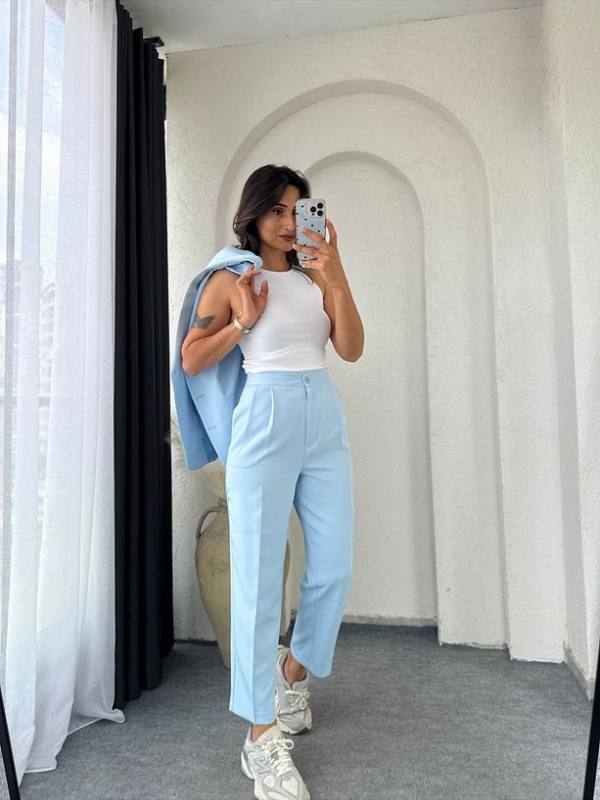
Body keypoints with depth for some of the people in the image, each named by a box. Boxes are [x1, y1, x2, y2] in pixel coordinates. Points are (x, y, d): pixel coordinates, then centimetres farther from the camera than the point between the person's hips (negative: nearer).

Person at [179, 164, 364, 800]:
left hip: (324, 420, 5)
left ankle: (295, 668, 35)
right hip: (265, 420, -5)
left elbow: (352, 349, 1)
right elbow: (191, 360, 3)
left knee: (334, 567, 8)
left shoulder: (316, 275, 13)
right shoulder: (231, 280, 3)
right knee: (259, 575, -3)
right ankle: (261, 736, 11)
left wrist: (337, 279, -8)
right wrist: (244, 322, -8)